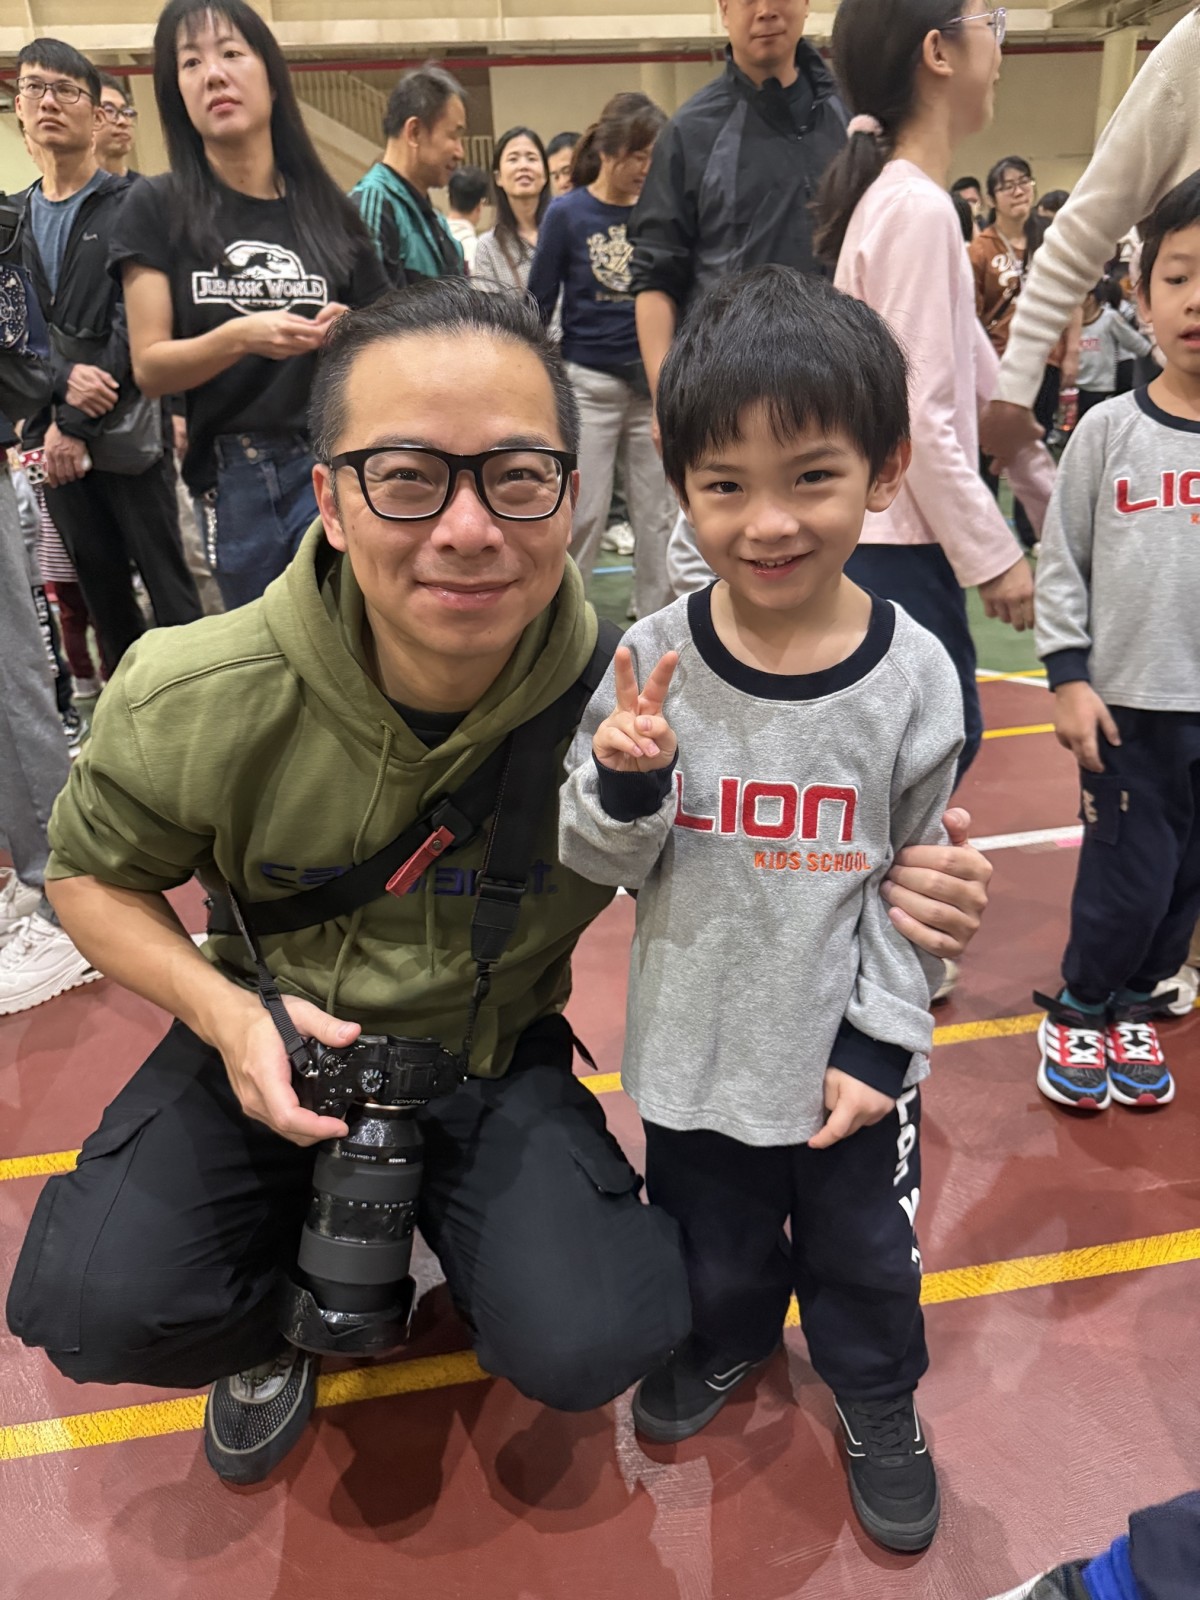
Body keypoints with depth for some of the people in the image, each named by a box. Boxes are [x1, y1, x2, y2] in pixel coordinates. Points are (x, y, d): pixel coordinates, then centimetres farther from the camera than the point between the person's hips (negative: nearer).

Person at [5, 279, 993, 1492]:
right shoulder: (195, 705, -22)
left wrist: (887, 887, -28)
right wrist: (225, 1013, -21)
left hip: (498, 1053, 0)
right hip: (275, 1039, 1)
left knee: (591, 1346, -18)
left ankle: (439, 1224, 19)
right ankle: (286, 1318, 18)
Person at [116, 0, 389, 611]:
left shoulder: (328, 211, 6)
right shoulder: (158, 208, 2)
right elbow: (150, 367, -4)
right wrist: (240, 337, -20)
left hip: (335, 461, 0)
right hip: (229, 481, 0)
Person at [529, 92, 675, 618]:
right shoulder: (568, 214, -2)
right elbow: (539, 303, 1)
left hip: (652, 378, 3)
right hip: (588, 381, -3)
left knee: (659, 510, 5)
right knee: (584, 512, 2)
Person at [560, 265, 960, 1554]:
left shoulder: (912, 675, -15)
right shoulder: (655, 659, -15)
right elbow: (603, 862, -7)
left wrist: (880, 1042, -7)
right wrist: (621, 784, -27)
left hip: (852, 1047, 0)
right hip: (696, 1038, 1)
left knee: (866, 1254, 21)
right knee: (713, 1247, 23)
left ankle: (876, 1397, 53)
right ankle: (725, 1342, 57)